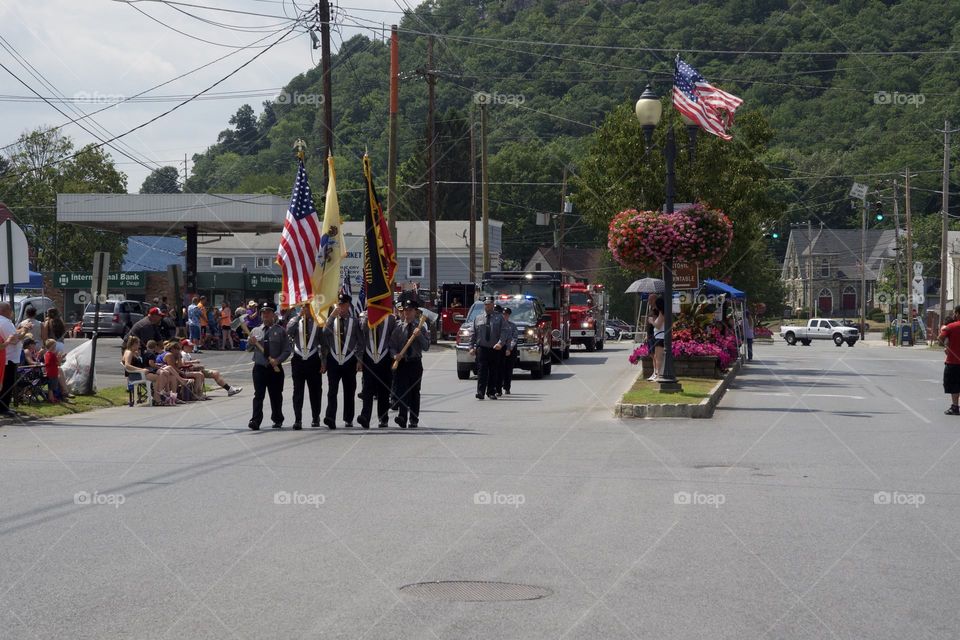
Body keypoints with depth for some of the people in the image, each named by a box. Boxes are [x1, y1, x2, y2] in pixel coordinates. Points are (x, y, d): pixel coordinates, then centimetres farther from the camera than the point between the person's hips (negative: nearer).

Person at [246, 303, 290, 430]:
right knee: (258, 395, -7)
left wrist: (278, 360, -17)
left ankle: (277, 420, 24)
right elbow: (248, 348, 14)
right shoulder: (255, 331, 9)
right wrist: (251, 343, -9)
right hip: (259, 368, 1)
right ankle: (255, 421, -13)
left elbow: (286, 350, -1)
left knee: (276, 395, 9)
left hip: (275, 369, -1)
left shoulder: (280, 331, 1)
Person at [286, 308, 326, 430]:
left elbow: (323, 343, 7)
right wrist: (299, 316, -14)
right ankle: (297, 420, -2)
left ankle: (315, 418, 17)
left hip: (313, 360, 0)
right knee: (298, 391, -2)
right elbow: (289, 331, -16)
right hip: (298, 359, 0)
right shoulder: (295, 321, 6)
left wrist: (323, 361, 2)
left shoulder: (318, 323, 4)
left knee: (315, 391, 6)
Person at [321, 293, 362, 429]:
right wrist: (331, 316, -18)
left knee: (349, 391, 7)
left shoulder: (354, 321, 6)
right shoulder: (331, 320, 8)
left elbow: (360, 343, 7)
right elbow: (324, 333, -11)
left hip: (349, 361, 1)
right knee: (332, 391, -12)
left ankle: (348, 419, 17)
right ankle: (330, 418, -20)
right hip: (333, 360, 0)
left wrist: (359, 361, 1)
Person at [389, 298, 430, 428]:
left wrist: (419, 336, -16)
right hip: (401, 363, 0)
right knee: (401, 390, -13)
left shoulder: (421, 327, 4)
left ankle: (414, 420, 13)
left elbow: (426, 346, -1)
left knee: (415, 391, 6)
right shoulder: (398, 327, 5)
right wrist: (395, 355, -14)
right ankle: (402, 417, -22)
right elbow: (392, 345, 5)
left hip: (415, 363, 0)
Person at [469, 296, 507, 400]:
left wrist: (500, 343, -19)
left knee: (493, 372, 4)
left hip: (495, 349, 0)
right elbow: (473, 334, 12)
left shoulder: (499, 317, 9)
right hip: (481, 348, 0)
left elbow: (504, 332, -3)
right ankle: (480, 392, -16)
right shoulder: (478, 318, 14)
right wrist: (472, 347, 2)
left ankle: (491, 392, 12)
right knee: (482, 371, -10)